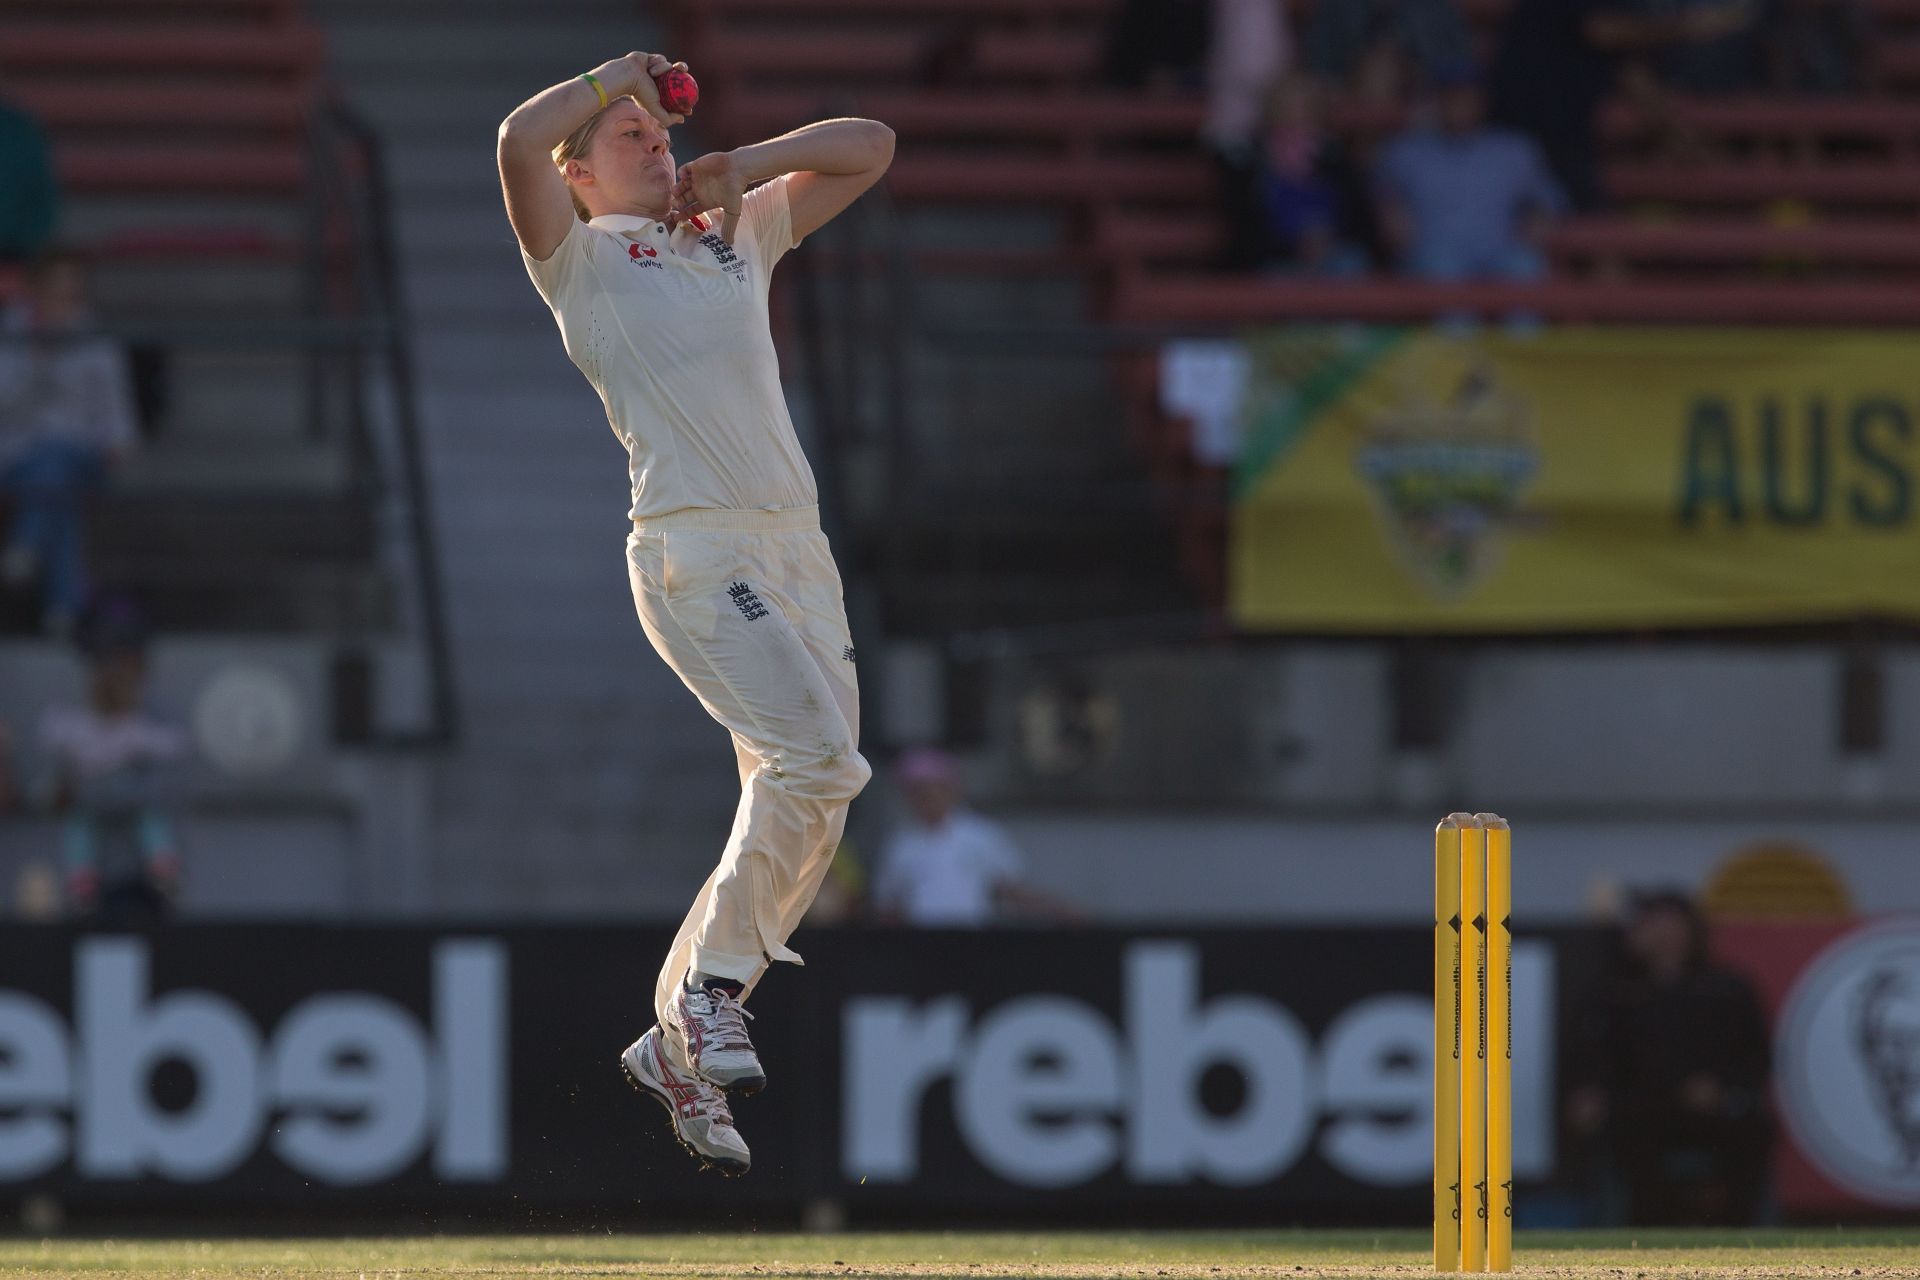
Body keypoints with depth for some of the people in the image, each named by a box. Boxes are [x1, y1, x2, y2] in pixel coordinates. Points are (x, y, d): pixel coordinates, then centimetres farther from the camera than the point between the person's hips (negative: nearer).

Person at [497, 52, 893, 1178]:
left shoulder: (737, 234, 25)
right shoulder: (579, 258, 7)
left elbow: (871, 147, 30)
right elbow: (520, 141, -11)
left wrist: (742, 165, 16)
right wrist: (616, 77, 6)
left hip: (801, 552, 7)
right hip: (694, 546, -7)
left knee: (808, 808, 2)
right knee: (818, 757, -23)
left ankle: (679, 1043, 8)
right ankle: (713, 988, -12)